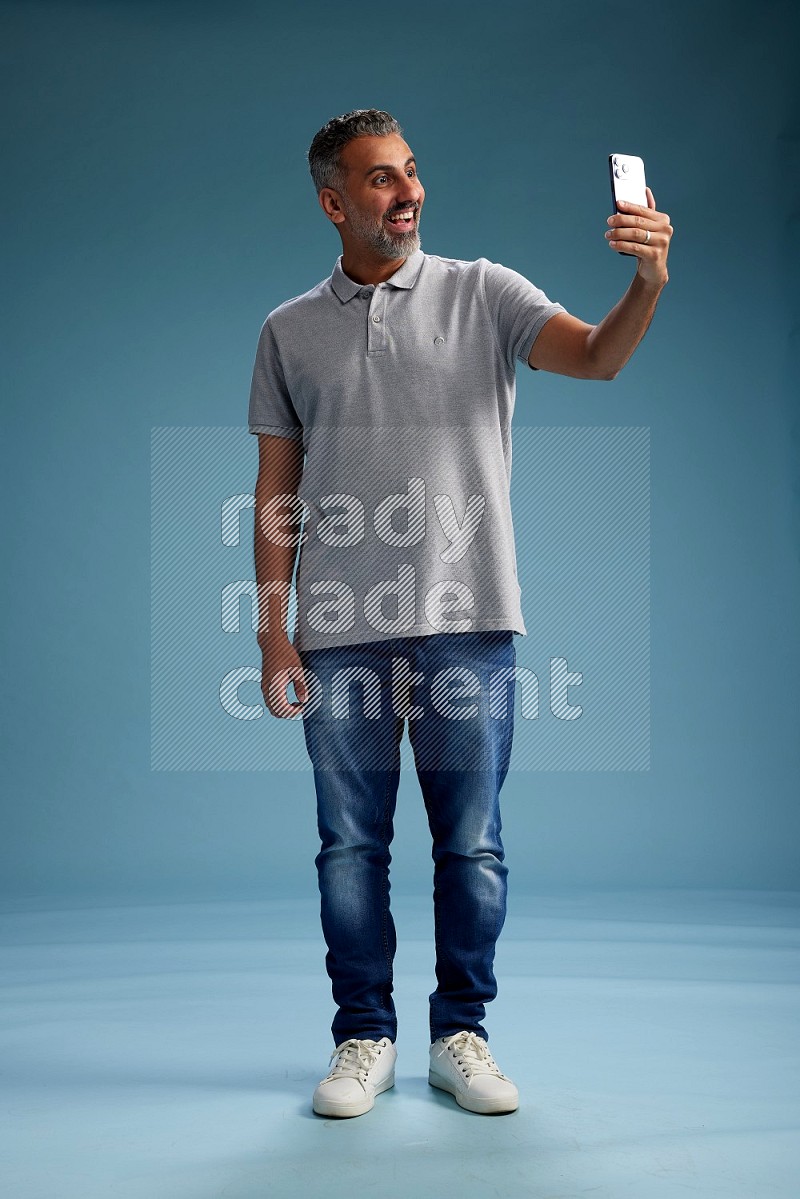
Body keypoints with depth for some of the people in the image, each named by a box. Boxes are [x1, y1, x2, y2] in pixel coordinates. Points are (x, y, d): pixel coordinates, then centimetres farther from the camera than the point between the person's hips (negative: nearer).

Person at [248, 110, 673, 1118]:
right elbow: (277, 489, 9)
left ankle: (461, 1036, 22)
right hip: (341, 634, 2)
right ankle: (364, 1039, 23)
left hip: (467, 622, -1)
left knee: (470, 844, 5)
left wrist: (647, 284, -30)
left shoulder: (483, 293, 6)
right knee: (350, 846, 7)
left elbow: (597, 357, -9)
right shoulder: (291, 331, 11)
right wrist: (273, 631, 3)